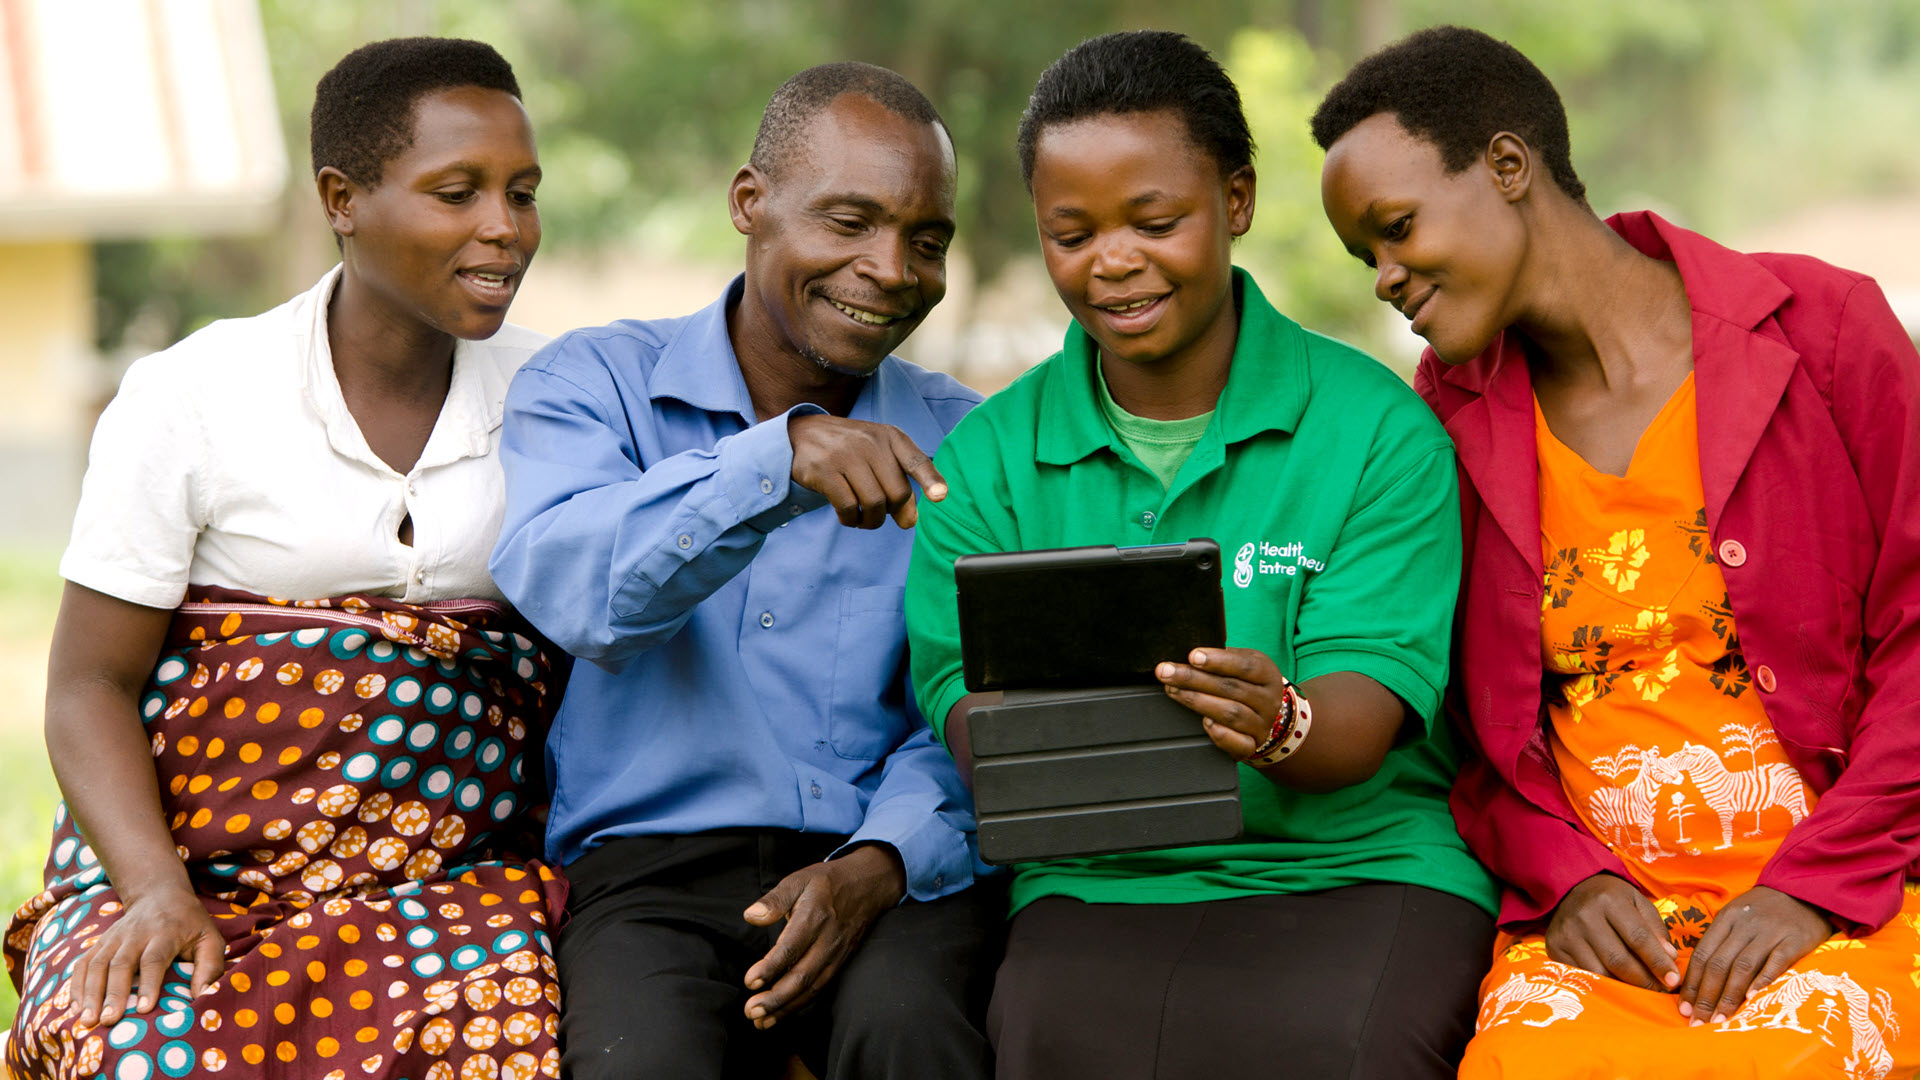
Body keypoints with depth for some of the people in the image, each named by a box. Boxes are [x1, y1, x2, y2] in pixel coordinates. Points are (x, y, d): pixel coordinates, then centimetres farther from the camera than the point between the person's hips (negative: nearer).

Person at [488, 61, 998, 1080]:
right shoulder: (594, 382, 6)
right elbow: (564, 586, -15)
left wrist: (880, 862, -16)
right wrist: (779, 458, -31)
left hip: (892, 868, 2)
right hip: (651, 869, -1)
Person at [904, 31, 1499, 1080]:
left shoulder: (1376, 428, 3)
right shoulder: (988, 459, 11)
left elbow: (1364, 714, -6)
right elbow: (965, 699, 2)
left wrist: (1282, 722, -30)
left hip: (1356, 865, -1)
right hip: (1099, 885, 1)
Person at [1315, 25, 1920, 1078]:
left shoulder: (1821, 329, 2)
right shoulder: (1445, 414, 12)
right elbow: (1455, 713, 15)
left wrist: (1814, 883, -8)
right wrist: (1564, 875, -3)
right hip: (1599, 916, 2)